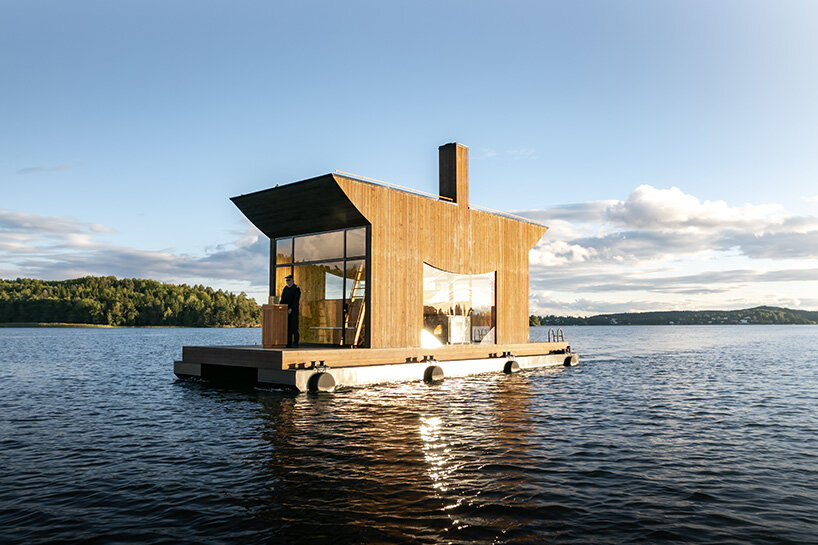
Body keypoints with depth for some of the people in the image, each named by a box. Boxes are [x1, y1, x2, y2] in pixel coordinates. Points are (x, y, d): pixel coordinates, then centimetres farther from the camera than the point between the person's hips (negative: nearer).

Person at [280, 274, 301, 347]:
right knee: (287, 327, 4)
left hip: (293, 310, -6)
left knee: (294, 327, -7)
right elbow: (282, 299, 17)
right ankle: (289, 343, 7)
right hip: (286, 311, 6)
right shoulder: (285, 288, 16)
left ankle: (296, 342, -1)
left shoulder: (296, 289, -4)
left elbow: (296, 300, -11)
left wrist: (291, 309, -18)